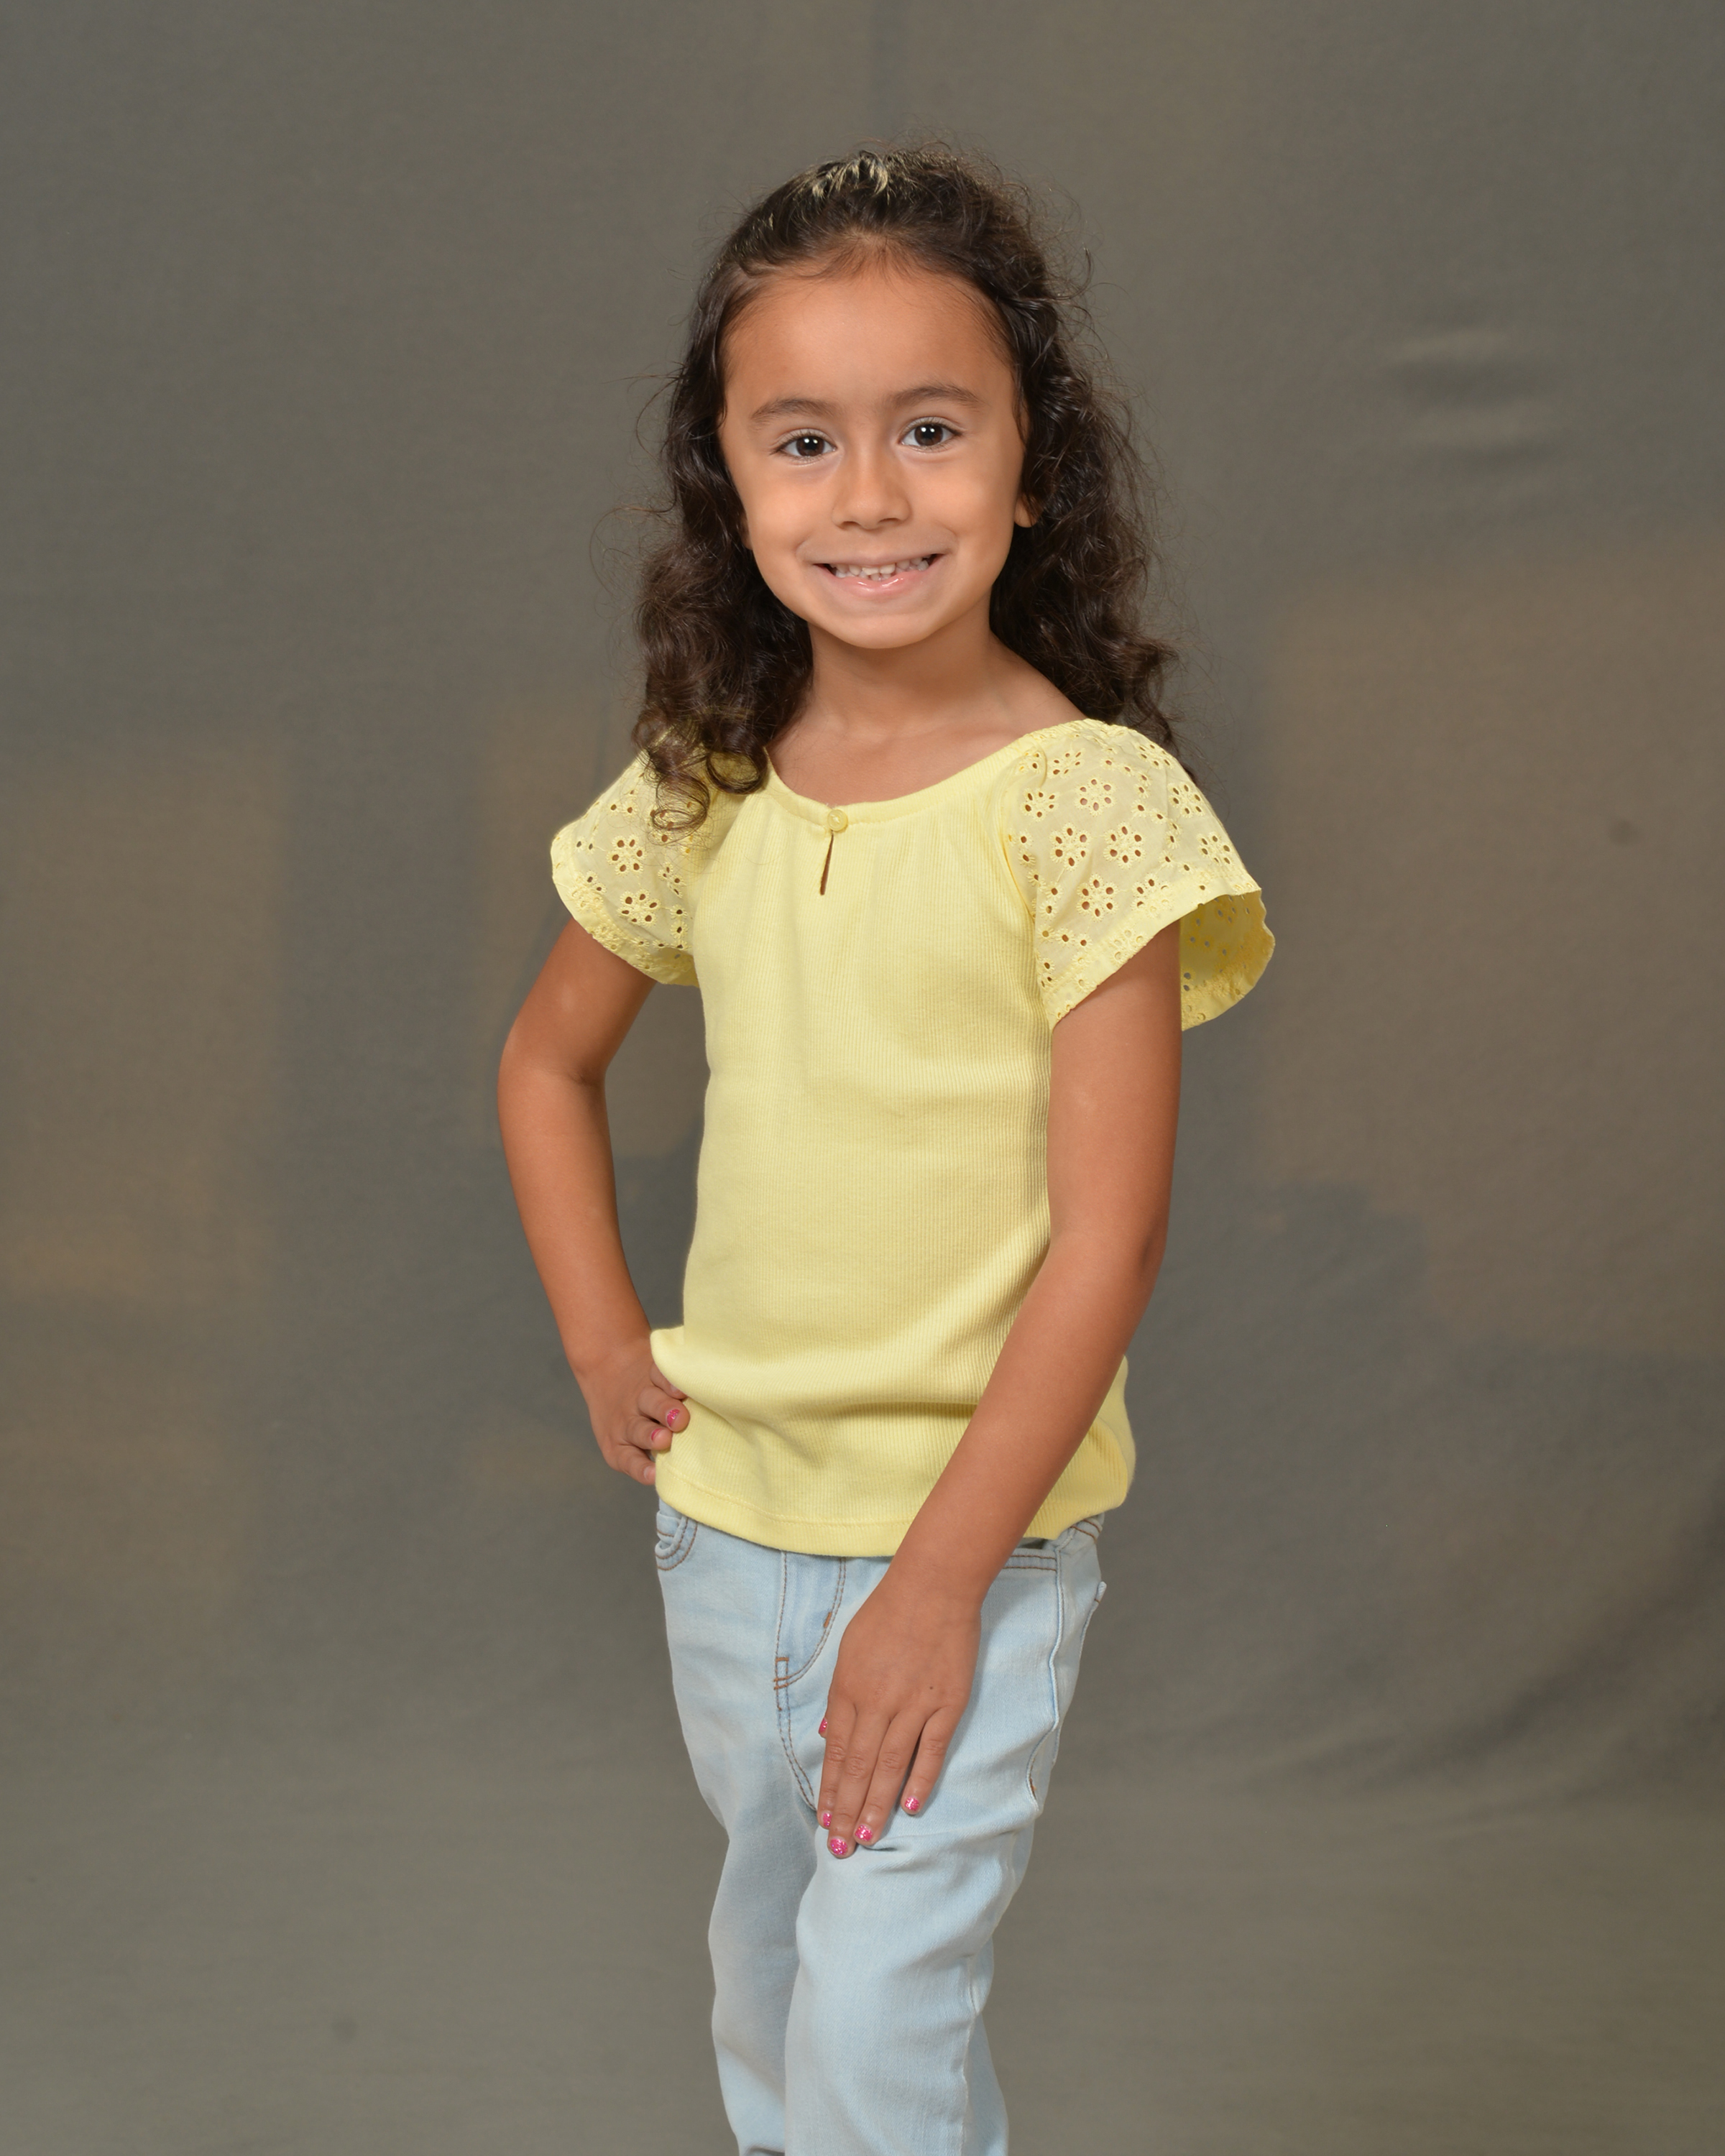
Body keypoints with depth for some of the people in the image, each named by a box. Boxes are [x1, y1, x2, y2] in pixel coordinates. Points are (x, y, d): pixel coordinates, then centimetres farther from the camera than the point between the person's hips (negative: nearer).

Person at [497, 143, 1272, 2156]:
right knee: (769, 1936, 23)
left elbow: (1103, 1238, -17)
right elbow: (548, 1059, 16)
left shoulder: (1087, 800, -16)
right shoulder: (704, 796, -2)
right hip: (724, 1512, 5)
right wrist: (601, 1343, 6)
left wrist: (939, 1578, -17)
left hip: (973, 1527, -5)